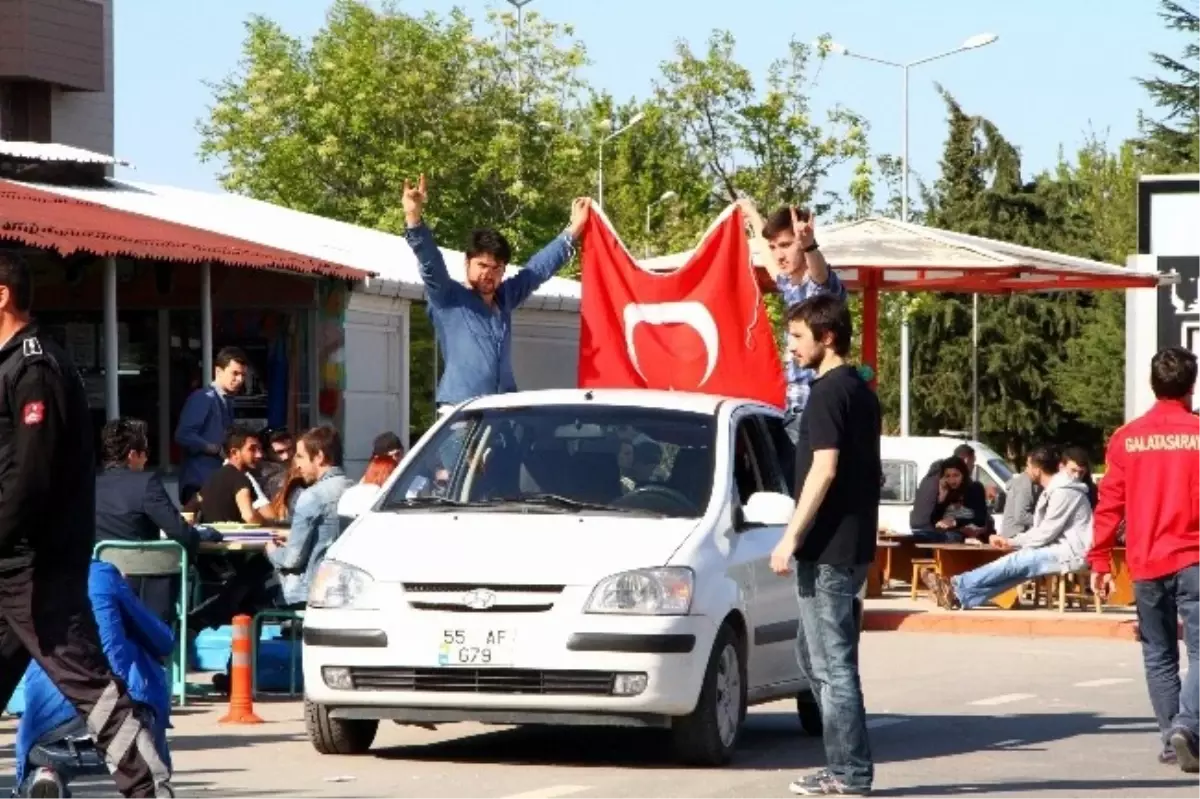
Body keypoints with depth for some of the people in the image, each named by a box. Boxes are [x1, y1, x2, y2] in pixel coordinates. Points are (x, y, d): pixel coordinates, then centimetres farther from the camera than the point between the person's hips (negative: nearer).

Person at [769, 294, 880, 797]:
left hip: (828, 548, -10)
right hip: (854, 544, 10)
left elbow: (824, 469, -21)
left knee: (833, 662, -6)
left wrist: (791, 537, -20)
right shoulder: (862, 391, 16)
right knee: (814, 653, 16)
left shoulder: (828, 392, -13)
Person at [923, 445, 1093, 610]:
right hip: (1060, 549, 9)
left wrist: (1013, 543, -3)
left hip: (1071, 552, -9)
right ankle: (960, 596, -14)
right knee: (1018, 566, -4)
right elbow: (1045, 530, 19)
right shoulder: (1052, 490, 18)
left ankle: (957, 587, -16)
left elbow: (1046, 533, -16)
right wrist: (1011, 542, 7)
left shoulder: (1063, 491, -15)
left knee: (1016, 562, -16)